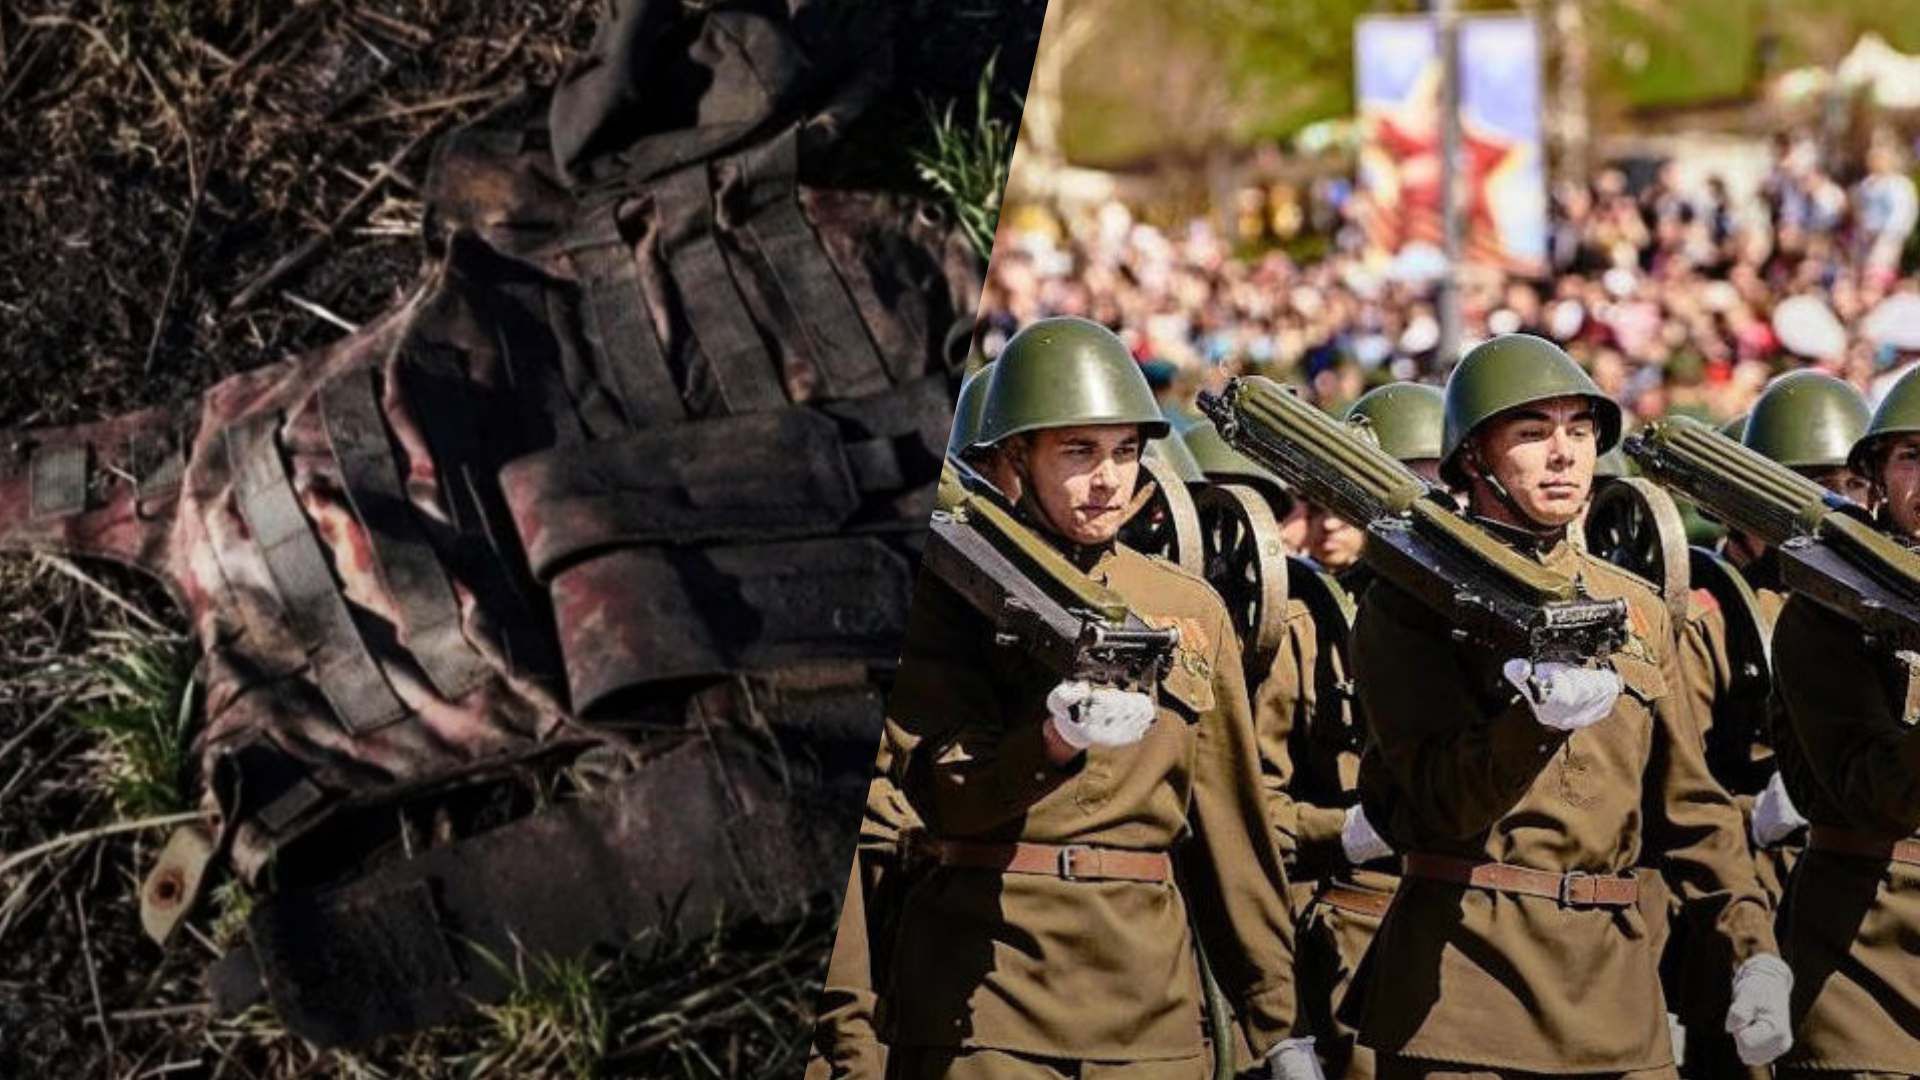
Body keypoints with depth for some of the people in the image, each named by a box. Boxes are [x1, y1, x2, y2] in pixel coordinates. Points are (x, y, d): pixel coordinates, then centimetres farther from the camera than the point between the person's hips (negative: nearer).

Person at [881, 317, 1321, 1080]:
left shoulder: (1190, 609, 15)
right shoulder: (960, 588, 2)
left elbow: (1231, 825, 16)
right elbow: (939, 792, -7)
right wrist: (1056, 741, -26)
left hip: (1148, 1003, 4)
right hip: (983, 985, -3)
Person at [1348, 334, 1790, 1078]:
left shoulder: (1636, 608, 16)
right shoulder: (1411, 602, -2)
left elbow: (1691, 804, 17)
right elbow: (1444, 797, -13)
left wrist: (1755, 951, 6)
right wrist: (1539, 719, -31)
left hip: (1617, 985, 5)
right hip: (1465, 977, -5)